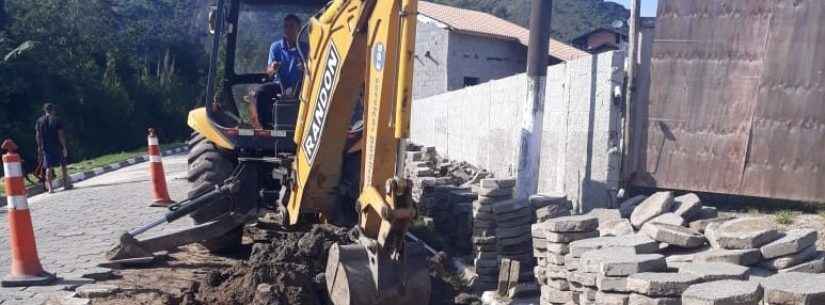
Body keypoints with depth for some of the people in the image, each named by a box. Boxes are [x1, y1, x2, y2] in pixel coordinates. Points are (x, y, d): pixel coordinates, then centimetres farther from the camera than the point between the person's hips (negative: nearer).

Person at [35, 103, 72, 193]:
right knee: (63, 165, 11)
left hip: (46, 147, 2)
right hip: (57, 146, -2)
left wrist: (39, 147, 8)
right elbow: (61, 134, -11)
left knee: (48, 167, 4)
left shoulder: (39, 121, 3)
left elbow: (38, 135, 2)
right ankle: (66, 184, 16)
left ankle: (50, 187, 1)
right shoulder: (56, 120, -6)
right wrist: (64, 147, -8)